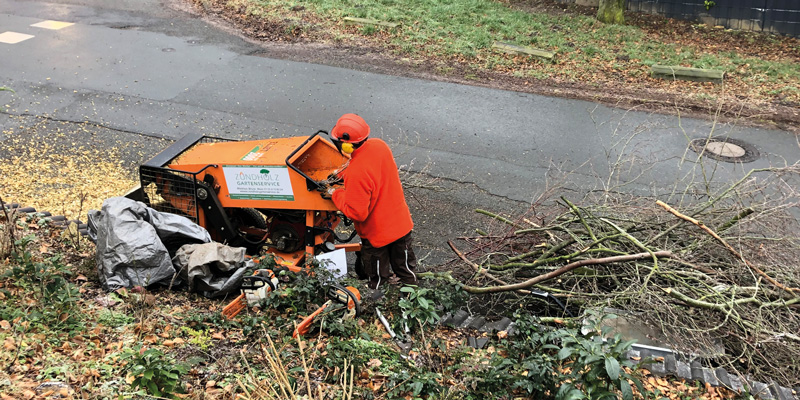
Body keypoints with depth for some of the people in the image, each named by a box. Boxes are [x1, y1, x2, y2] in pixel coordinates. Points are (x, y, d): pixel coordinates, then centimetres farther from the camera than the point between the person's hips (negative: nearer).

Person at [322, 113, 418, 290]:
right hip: (402, 222, 7)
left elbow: (357, 212, -29)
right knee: (405, 267, 29)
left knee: (377, 281, 19)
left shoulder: (356, 174, -37)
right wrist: (344, 174, 6)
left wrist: (335, 194, -16)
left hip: (376, 235, -7)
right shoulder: (379, 145, -13)